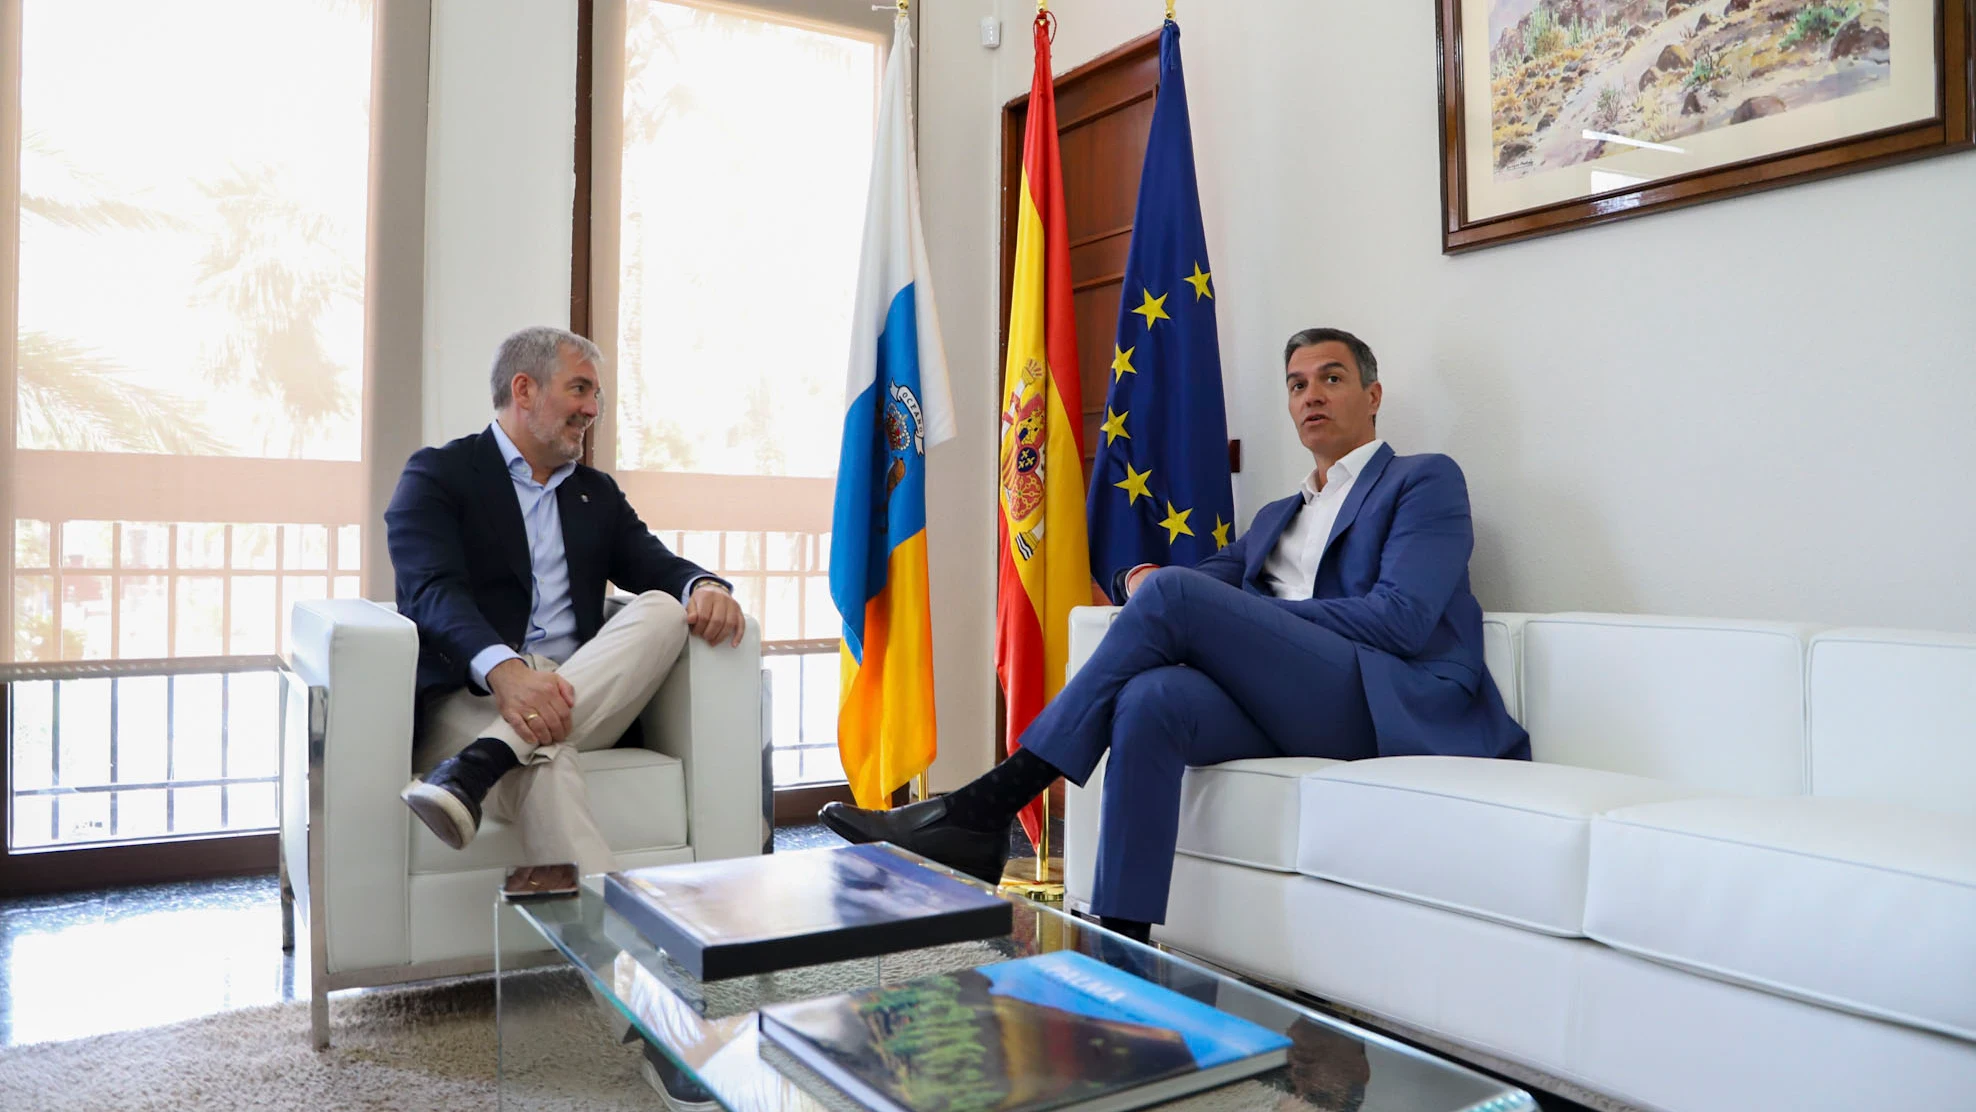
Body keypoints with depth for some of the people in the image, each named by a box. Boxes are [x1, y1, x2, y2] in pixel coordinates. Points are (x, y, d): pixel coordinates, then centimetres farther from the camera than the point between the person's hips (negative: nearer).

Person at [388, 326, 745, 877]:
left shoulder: (597, 492, 25)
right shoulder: (437, 474, 6)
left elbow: (659, 566, 13)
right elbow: (433, 589, -11)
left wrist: (707, 586, -15)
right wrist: (505, 670, -34)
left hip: (580, 702, 5)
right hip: (471, 698, -5)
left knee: (665, 608, -24)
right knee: (544, 761, -37)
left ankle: (475, 768, -37)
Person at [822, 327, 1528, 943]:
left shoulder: (1426, 480, 11)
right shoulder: (1278, 516, 32)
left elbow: (1402, 620, -6)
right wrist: (1139, 579, -1)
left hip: (1395, 705, -5)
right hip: (1291, 710, 6)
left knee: (1174, 594, -25)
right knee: (1151, 699, -29)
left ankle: (988, 807, -23)